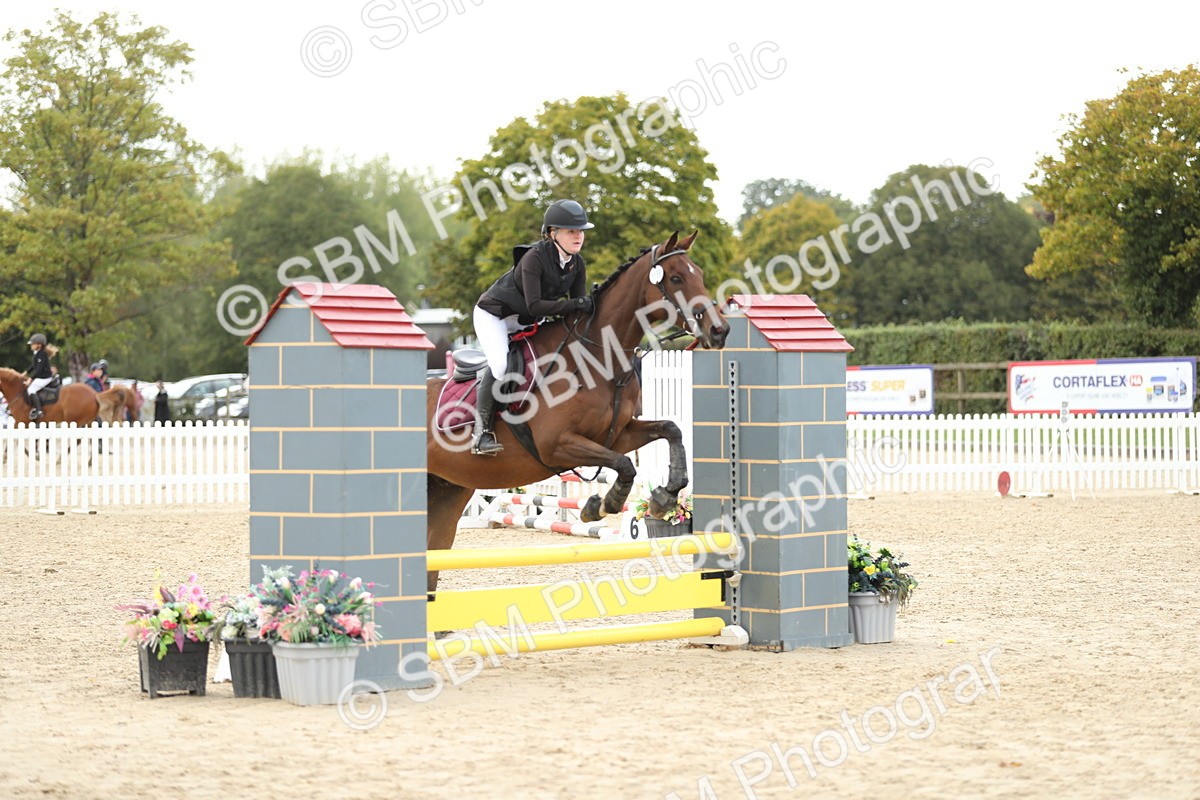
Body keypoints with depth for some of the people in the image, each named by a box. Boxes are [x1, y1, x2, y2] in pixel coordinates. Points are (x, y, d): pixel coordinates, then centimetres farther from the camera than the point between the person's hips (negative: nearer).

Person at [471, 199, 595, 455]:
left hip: (525, 322, 8)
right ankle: (482, 431, -19)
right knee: (500, 364, -27)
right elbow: (534, 306, -36)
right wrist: (574, 304, -42)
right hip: (493, 315, -8)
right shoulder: (534, 258, -30)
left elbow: (580, 307, -5)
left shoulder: (577, 265, -8)